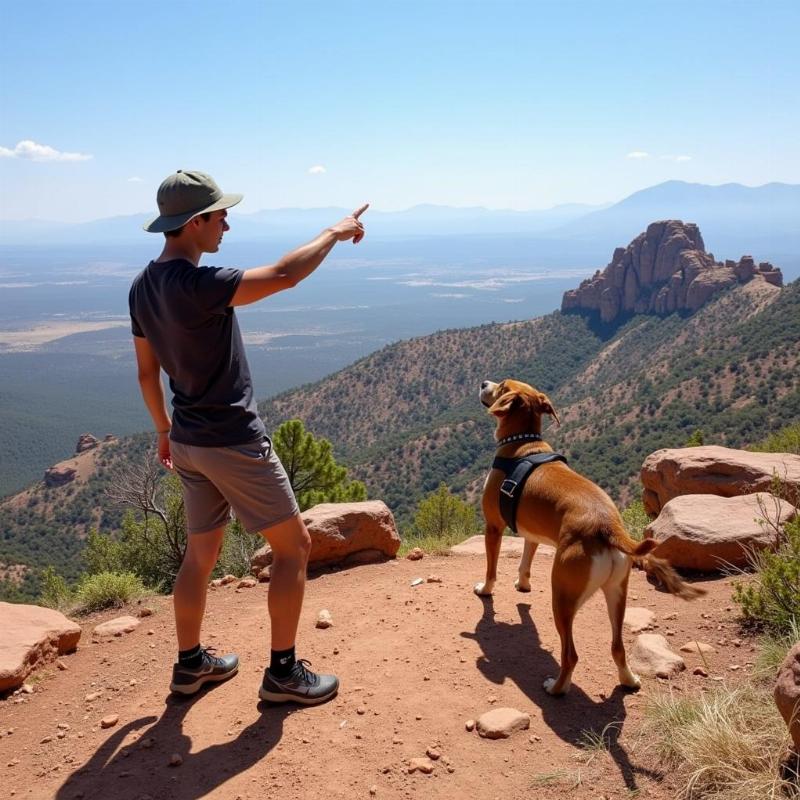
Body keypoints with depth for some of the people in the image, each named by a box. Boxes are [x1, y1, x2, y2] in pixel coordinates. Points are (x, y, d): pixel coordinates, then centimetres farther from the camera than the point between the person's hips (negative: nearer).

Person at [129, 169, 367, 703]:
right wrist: (335, 233, -10)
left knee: (201, 554, 20)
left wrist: (165, 430, 25)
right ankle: (283, 672, 13)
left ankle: (190, 664, 33)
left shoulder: (144, 287, 4)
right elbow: (284, 276, -26)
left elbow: (147, 372, 13)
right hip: (234, 444, -9)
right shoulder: (195, 285, -24)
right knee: (294, 546, 5)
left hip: (188, 441, 9)